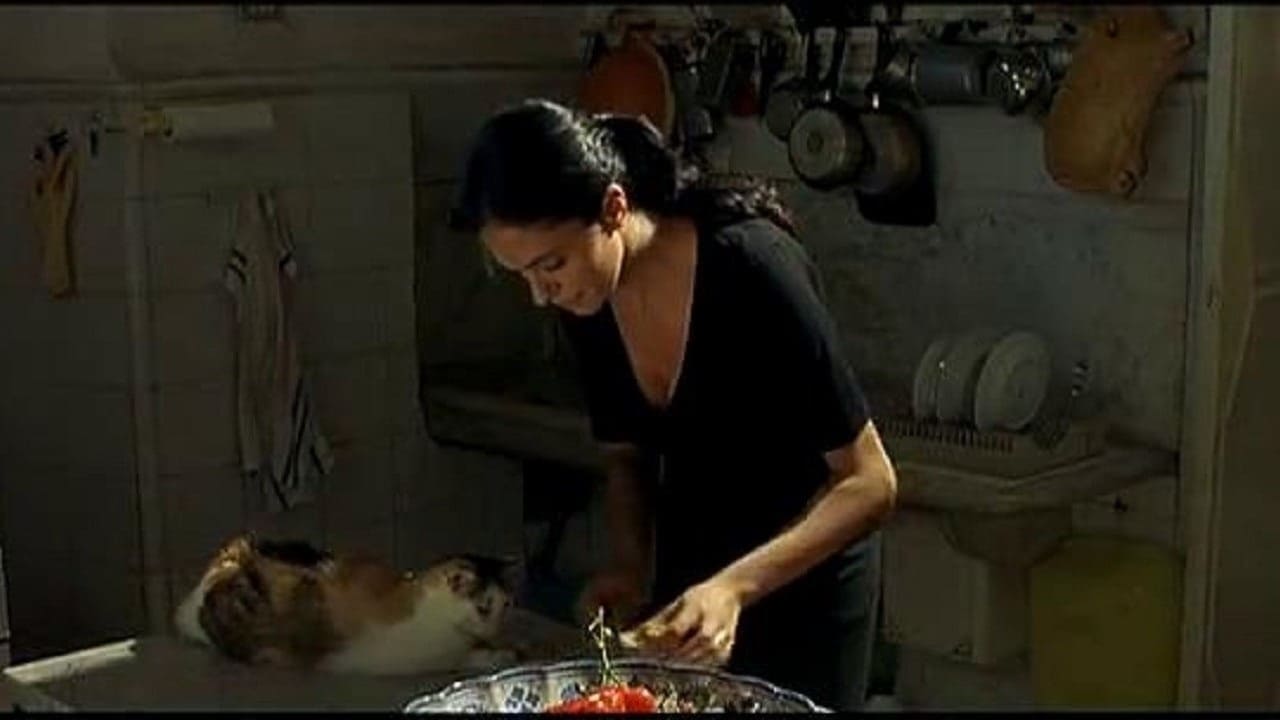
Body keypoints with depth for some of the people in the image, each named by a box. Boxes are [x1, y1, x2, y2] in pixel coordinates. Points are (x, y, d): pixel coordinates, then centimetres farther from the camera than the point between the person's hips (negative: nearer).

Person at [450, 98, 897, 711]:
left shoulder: (751, 269, -29)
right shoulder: (589, 304, -11)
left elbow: (870, 483, -24)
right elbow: (628, 457, 4)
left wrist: (734, 588, -34)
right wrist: (629, 567, -14)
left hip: (805, 573, -5)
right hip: (688, 571, 5)